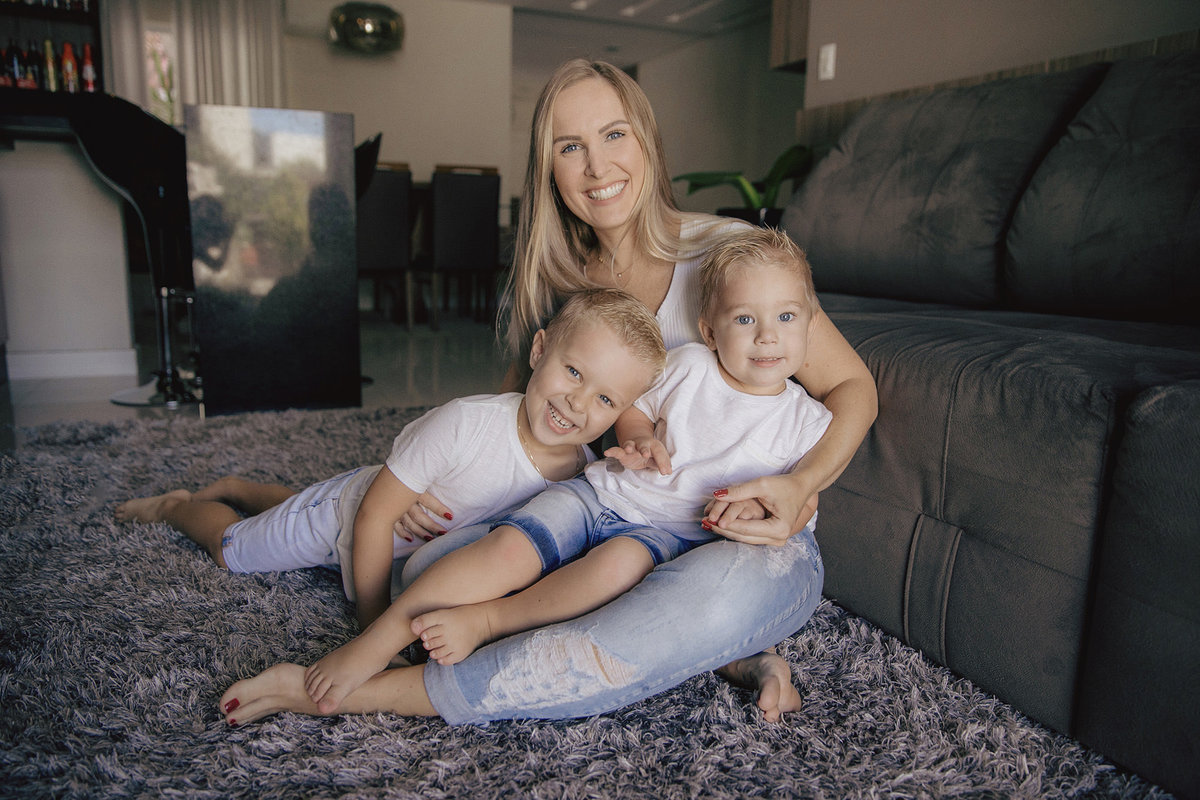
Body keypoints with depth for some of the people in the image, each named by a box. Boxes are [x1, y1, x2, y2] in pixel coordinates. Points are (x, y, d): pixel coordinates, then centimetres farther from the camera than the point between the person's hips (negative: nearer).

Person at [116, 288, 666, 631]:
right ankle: (177, 504, 47)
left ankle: (236, 488, 57)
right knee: (230, 550, 19)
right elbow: (377, 514, -32)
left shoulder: (581, 471, -24)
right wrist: (374, 623, -24)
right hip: (343, 514, -5)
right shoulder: (465, 424, -42)